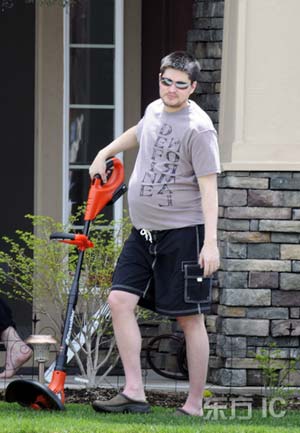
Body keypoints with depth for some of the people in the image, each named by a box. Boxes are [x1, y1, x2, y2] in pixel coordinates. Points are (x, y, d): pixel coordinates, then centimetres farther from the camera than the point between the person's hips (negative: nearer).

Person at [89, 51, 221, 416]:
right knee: (120, 300, -5)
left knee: (190, 318, -1)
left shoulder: (198, 128, -14)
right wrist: (104, 154, 33)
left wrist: (211, 242, -24)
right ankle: (134, 393, -4)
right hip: (143, 231, 8)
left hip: (182, 232, -8)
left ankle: (194, 406, 4)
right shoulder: (155, 110, 9)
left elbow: (208, 187, -18)